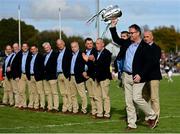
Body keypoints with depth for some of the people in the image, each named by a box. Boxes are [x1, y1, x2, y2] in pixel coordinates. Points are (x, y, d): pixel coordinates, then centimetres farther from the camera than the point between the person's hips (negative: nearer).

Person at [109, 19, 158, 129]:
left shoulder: (144, 46, -8)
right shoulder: (128, 43, 11)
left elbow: (148, 63, -12)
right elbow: (116, 39, 23)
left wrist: (140, 75, -19)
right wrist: (113, 26, 13)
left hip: (137, 77, -7)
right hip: (127, 76, 7)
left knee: (137, 98, -14)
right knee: (128, 100, 6)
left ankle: (152, 116, 7)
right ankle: (131, 124, 12)